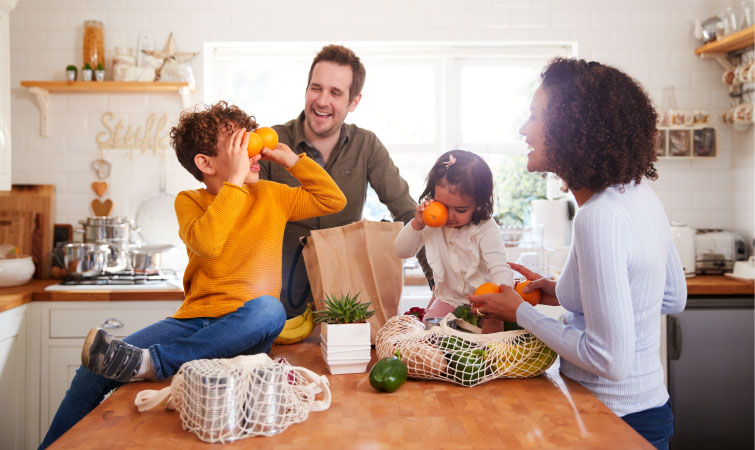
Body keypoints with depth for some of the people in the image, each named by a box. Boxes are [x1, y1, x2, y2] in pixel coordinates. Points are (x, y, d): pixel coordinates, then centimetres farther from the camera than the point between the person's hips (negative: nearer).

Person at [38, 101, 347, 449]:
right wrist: (236, 179, -16)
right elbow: (205, 243, -17)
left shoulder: (271, 195, 11)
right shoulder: (189, 201, 6)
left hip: (243, 329, 0)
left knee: (269, 309, -38)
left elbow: (334, 201, 10)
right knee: (92, 373, -15)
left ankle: (150, 364, -39)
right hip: (192, 320, 1)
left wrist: (291, 158, 5)